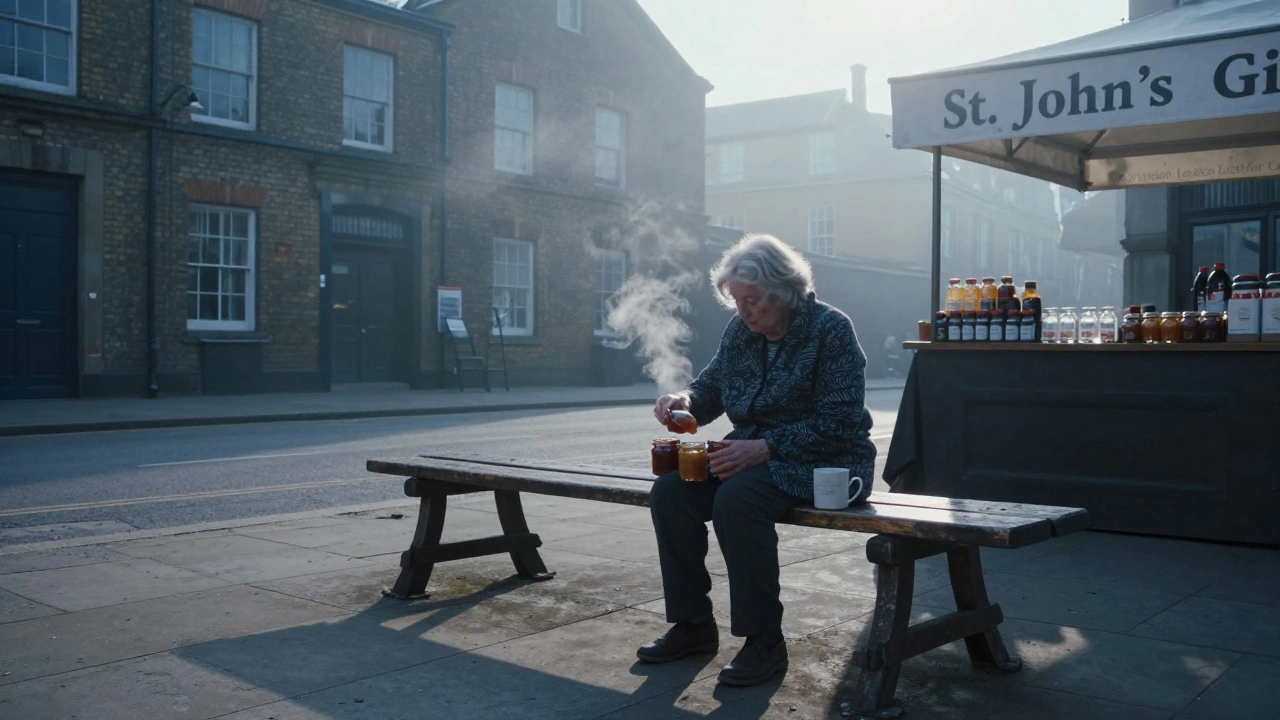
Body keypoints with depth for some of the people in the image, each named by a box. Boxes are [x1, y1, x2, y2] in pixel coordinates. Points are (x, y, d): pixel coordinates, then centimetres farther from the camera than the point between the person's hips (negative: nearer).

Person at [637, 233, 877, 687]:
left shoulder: (830, 329, -14)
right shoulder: (740, 330, 6)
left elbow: (838, 423, -19)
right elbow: (711, 386, 16)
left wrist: (765, 447, -26)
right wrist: (685, 402, -9)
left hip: (823, 462, -7)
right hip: (753, 452, 7)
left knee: (737, 499, -34)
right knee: (670, 491, -14)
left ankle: (765, 642, -19)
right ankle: (693, 625, 0)